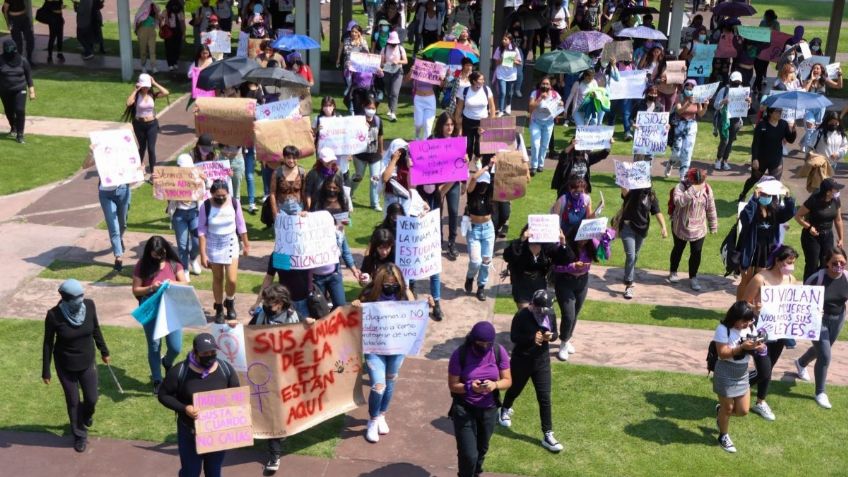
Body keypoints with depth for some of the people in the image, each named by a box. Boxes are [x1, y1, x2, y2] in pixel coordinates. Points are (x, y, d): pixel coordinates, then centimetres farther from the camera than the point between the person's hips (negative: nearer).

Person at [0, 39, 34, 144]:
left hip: (20, 90, -2)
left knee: (20, 111, -14)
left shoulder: (22, 61, -5)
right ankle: (13, 128, 44)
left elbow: (29, 76, 2)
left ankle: (19, 134, -7)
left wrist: (32, 91, -1)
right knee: (9, 111, 16)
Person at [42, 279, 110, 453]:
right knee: (73, 401, 13)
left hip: (87, 362, 2)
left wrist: (104, 351, 11)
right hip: (65, 365, -2)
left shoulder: (89, 305, -18)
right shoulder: (54, 315, -26)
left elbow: (96, 329, 0)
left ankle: (85, 416, 49)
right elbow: (48, 343, -13)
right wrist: (46, 371, -8)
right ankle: (79, 435, 36)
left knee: (92, 399, 13)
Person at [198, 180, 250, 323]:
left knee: (232, 280, -5)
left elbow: (241, 225, 2)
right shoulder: (206, 206, -15)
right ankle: (219, 309, 28)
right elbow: (202, 231, -10)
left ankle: (230, 302, 26)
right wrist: (203, 254, -11)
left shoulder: (234, 203, -11)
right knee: (218, 279, 10)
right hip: (213, 246, -1)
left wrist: (246, 244, 9)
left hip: (231, 244, 1)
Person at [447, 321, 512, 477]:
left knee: (482, 449, 21)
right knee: (468, 454, -8)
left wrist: (495, 385, -27)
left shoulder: (499, 352, -10)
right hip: (464, 409, -3)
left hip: (489, 409, 3)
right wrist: (470, 387, -33)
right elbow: (453, 385, -13)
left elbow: (508, 381, -5)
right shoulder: (460, 354, -18)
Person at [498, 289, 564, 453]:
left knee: (545, 397, 0)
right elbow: (513, 337, -16)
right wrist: (531, 338, -31)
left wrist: (551, 336, -20)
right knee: (515, 389, 21)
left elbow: (555, 334, 4)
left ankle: (548, 435, 6)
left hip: (542, 361, 3)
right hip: (521, 360, -3)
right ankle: (505, 410, 54)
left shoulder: (551, 314, -6)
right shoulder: (521, 316, -20)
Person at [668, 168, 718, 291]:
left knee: (696, 253, 1)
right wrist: (692, 190, -43)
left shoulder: (707, 189, -8)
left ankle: (693, 278, 17)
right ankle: (673, 272, 39)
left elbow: (711, 208, 3)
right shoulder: (681, 187, -19)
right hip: (680, 226, -2)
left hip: (699, 228, 2)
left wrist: (713, 226, 8)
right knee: (678, 249, 17)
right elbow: (678, 201, -39)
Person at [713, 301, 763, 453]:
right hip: (726, 374, -6)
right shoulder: (723, 329, -19)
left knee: (743, 410, 9)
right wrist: (742, 347, -32)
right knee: (728, 408, 8)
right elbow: (722, 353, -23)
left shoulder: (747, 328, 1)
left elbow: (747, 349, 11)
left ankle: (721, 410, 40)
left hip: (743, 374, 6)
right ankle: (723, 436, 31)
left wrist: (756, 347, -12)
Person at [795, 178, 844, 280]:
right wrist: (809, 227, -24)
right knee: (812, 265, -1)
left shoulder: (836, 201, -4)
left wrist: (840, 238, 10)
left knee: (826, 265, 7)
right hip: (812, 236, -5)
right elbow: (798, 216, -13)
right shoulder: (814, 201, -20)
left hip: (828, 236, 5)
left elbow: (838, 220, 8)